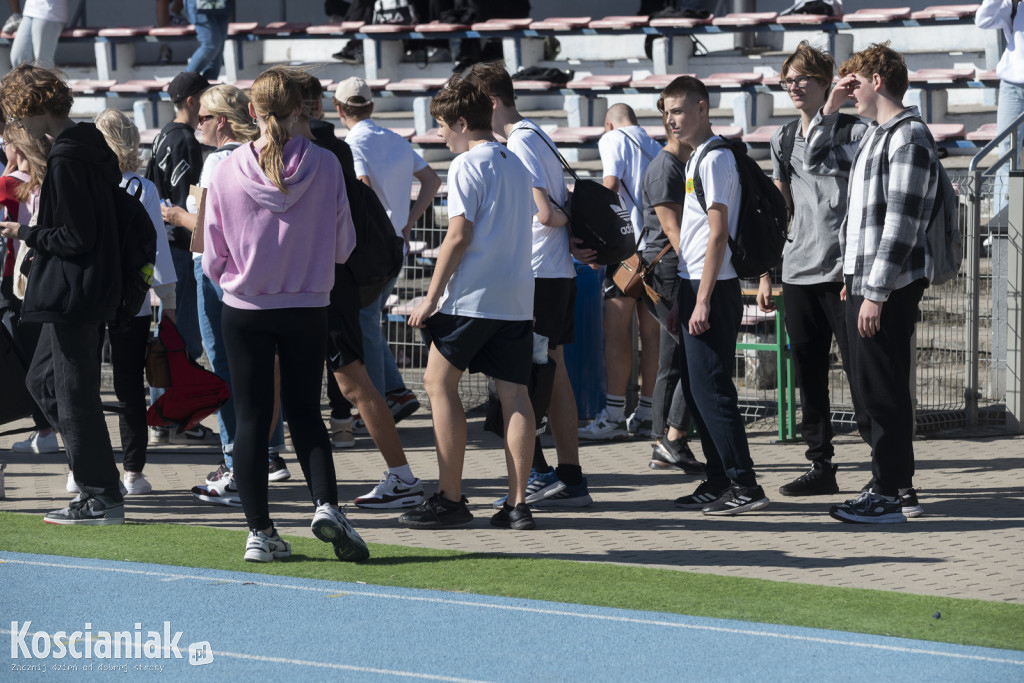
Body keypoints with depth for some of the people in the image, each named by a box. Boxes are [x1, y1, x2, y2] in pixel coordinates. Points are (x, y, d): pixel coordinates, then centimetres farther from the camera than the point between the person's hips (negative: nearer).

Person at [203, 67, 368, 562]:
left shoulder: (227, 172, -9)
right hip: (309, 310, 1)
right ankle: (325, 504, -8)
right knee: (305, 413, 12)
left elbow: (213, 260, -2)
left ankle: (259, 530, 5)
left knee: (251, 419, 6)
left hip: (245, 311, -1)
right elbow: (343, 246, -1)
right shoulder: (325, 166, -8)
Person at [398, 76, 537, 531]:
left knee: (439, 382, 2)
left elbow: (458, 236, -13)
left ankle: (450, 499, -1)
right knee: (513, 392, 3)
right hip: (517, 296, 7)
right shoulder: (516, 165, 17)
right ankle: (517, 503, -1)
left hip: (472, 297, -7)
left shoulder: (466, 166, -7)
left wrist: (431, 297, -9)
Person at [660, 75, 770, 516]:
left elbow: (717, 234, -18)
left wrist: (702, 300, -21)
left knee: (710, 388, -10)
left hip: (712, 288, -10)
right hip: (694, 284, 10)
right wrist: (683, 297, 21)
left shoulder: (715, 158, -13)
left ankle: (745, 486, -9)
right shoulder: (698, 157, 18)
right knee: (696, 388, 12)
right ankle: (719, 482, 17)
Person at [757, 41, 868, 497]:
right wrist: (766, 274, 15)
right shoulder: (783, 139, 15)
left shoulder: (853, 133, -3)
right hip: (797, 273, 6)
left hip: (842, 272, -6)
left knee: (858, 370, -6)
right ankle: (821, 467, 14)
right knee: (808, 375, 7)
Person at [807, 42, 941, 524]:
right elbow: (819, 158, 34)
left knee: (883, 388, -7)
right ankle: (897, 486, 21)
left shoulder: (908, 137, -14)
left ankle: (889, 496, -3)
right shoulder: (873, 137, 17)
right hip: (863, 280, 10)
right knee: (869, 384, 13)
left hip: (890, 284, -10)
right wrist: (830, 111, 18)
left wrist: (876, 292, -22)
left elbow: (902, 222, -20)